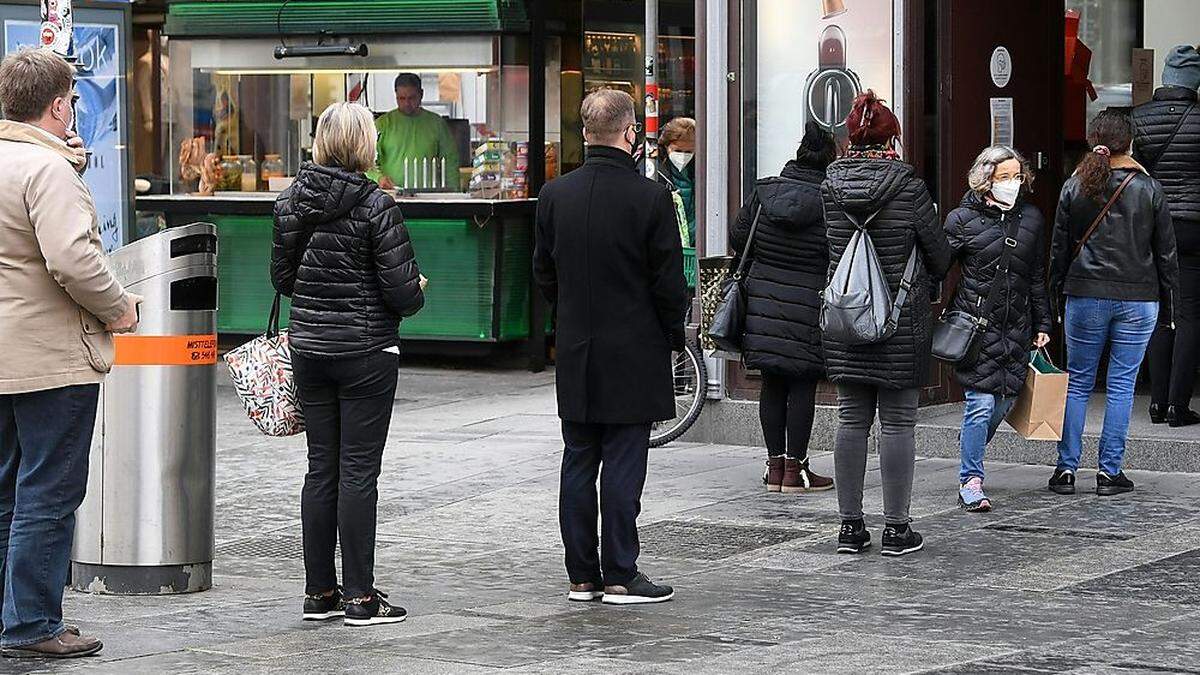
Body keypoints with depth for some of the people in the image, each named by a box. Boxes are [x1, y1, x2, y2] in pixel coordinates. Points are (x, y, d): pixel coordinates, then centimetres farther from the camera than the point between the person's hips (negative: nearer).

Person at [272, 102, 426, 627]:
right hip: (366, 351, -5)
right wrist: (416, 293, 8)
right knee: (358, 471, -1)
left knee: (321, 469, 11)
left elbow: (281, 277, 10)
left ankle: (319, 592, 14)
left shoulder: (291, 202, 3)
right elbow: (401, 287, -14)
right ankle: (359, 597, 2)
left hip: (308, 348, 5)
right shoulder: (374, 206, -14)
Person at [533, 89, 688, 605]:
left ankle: (582, 576, 13)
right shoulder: (650, 198, -13)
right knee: (623, 465, 0)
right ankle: (620, 577, 2)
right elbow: (669, 281, -10)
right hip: (633, 356, -4)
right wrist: (675, 335, 6)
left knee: (578, 463, 9)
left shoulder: (555, 195, 0)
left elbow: (543, 272, 8)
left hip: (575, 354, 4)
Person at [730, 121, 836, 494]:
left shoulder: (764, 191, 1)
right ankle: (795, 469, 6)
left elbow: (737, 239, 8)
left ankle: (775, 466, 15)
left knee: (772, 386, 11)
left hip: (764, 299, 4)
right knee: (803, 386, 3)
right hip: (809, 306, -4)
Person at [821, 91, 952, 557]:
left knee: (850, 421, 10)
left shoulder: (831, 187, -1)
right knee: (897, 423, 3)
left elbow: (830, 250, 6)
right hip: (902, 324, -4)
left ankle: (850, 526, 13)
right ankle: (896, 528, 5)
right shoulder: (908, 188, -10)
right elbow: (939, 255, -1)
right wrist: (924, 285, 19)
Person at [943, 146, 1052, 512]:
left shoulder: (1031, 218, 10)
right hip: (976, 323, -5)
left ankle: (970, 443, 37)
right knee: (981, 401, -9)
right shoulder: (964, 218, -4)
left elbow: (1037, 277, 16)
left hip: (1016, 327, 5)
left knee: (1004, 401, 6)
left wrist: (1042, 324, 15)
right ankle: (970, 482, -2)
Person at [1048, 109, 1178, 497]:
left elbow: (1059, 250, 5)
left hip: (1085, 297, 1)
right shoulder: (1150, 189, -1)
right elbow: (1166, 252, 2)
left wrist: (1057, 298, 14)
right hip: (1138, 300, -1)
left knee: (1078, 382, 9)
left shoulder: (1075, 188, 1)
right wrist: (1167, 305, 10)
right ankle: (1110, 471, 4)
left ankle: (1066, 468, 7)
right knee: (1121, 385, 4)